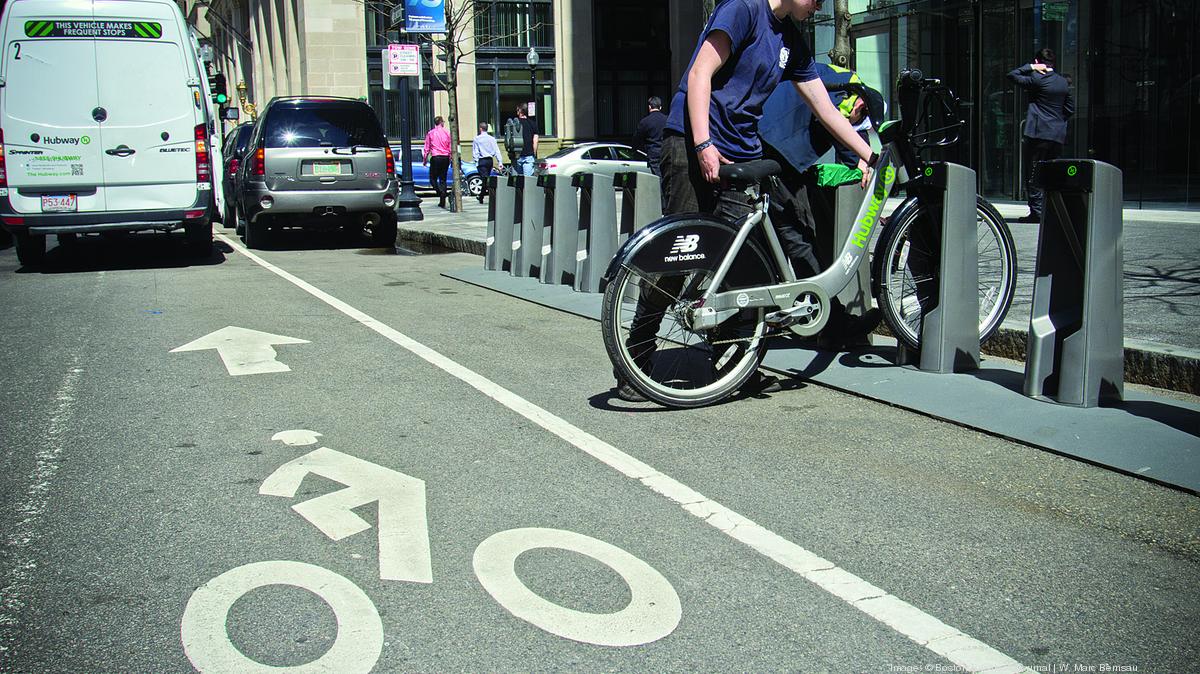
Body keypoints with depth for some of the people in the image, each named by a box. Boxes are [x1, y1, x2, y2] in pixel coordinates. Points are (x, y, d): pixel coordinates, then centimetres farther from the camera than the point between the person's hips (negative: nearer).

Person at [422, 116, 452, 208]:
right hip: (445, 158, 3)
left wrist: (425, 160, 11)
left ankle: (443, 193, -21)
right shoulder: (447, 133, 3)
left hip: (435, 158, -3)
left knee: (433, 178, 4)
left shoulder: (430, 133, 0)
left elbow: (427, 148, 2)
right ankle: (442, 202, 6)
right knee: (443, 179, 8)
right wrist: (451, 159, 17)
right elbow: (450, 148, 6)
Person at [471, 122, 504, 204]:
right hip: (490, 160, 5)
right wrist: (500, 162, 1)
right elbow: (497, 151, 2)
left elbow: (475, 152, -6)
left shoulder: (477, 139, -5)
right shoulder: (492, 139, 5)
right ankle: (481, 196, 28)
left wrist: (476, 162, -3)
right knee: (486, 177, 16)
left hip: (482, 160, -5)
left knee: (485, 178, -8)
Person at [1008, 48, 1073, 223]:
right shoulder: (1063, 82, 12)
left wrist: (1030, 67, 3)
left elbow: (1012, 75, -1)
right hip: (1058, 135, 7)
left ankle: (1036, 211, -8)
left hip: (1038, 133, -6)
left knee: (1033, 175, -3)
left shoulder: (1037, 79, -8)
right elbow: (1070, 109, 16)